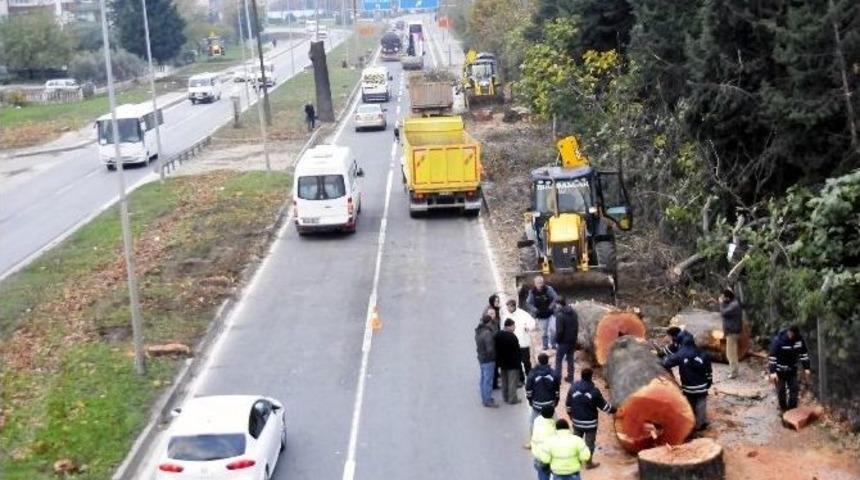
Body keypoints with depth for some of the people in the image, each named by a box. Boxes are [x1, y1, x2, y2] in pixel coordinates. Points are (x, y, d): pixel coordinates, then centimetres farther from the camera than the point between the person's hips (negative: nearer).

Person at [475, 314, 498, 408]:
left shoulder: (478, 331, 2)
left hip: (481, 358, 9)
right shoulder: (487, 333, -26)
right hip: (488, 360, -9)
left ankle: (484, 398, 32)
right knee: (488, 380, 0)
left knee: (483, 379, 19)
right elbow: (490, 349, -27)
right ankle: (488, 401, 7)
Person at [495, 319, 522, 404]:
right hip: (512, 363, -7)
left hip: (502, 362, 7)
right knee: (513, 381, 2)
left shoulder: (498, 335, 0)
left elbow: (496, 349, 7)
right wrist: (518, 362, -9)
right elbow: (517, 350, -19)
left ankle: (505, 397, 28)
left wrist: (498, 361, 15)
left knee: (504, 380, 18)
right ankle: (512, 399, 8)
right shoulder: (512, 336, -22)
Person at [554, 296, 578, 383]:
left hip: (564, 341, -7)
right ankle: (570, 377, 20)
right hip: (572, 340, 7)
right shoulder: (573, 312, 3)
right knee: (570, 359, 15)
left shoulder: (560, 315, -20)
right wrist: (574, 338, 16)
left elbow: (559, 330, -21)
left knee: (558, 359, 6)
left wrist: (557, 340, -6)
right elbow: (577, 327, 8)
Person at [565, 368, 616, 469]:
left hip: (577, 420, 4)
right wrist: (613, 410, 10)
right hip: (590, 422, -4)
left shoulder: (573, 388, -7)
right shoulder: (594, 391, -18)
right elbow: (603, 404, -8)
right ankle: (589, 463, 16)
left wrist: (570, 413, 21)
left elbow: (568, 404, 3)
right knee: (589, 442, 8)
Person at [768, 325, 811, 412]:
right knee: (781, 390, 4)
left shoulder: (799, 339, -11)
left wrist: (806, 368, 1)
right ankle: (783, 408, 22)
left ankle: (792, 408, 17)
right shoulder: (778, 340, -25)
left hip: (792, 369, 4)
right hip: (779, 370, -4)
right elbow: (772, 356, -26)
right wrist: (772, 372, -30)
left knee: (794, 388, 4)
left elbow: (804, 354, 1)